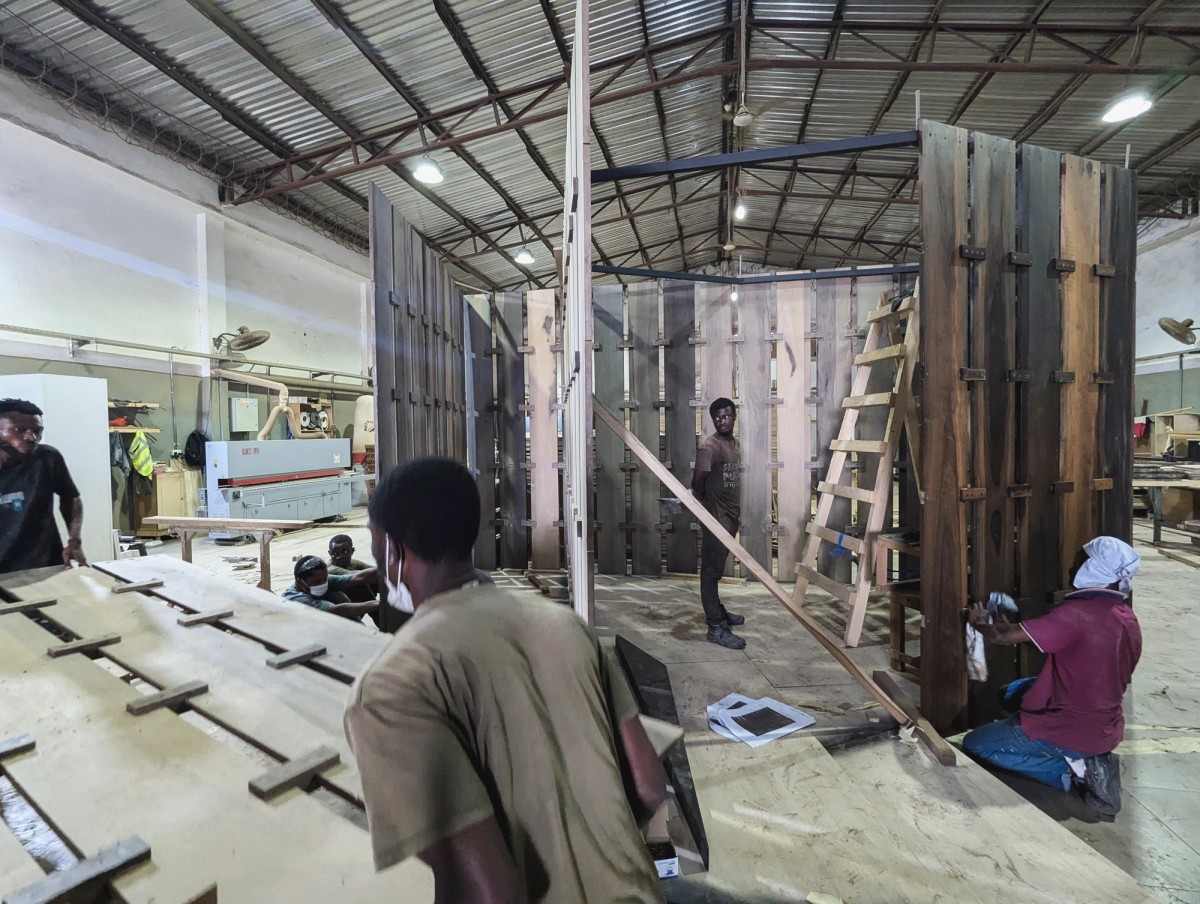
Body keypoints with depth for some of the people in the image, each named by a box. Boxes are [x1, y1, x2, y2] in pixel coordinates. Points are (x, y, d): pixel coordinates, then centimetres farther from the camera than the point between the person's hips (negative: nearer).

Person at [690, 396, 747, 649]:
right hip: (716, 517, -9)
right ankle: (716, 628, 3)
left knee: (717, 569, 20)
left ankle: (717, 611, 34)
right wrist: (708, 505, -8)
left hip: (730, 516, 9)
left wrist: (736, 511, 15)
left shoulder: (735, 443, 11)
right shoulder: (709, 447, -18)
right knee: (711, 571, -2)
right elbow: (697, 482, -21)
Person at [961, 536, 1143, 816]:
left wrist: (980, 623, 0)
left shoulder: (1076, 615, -27)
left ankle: (1071, 771, -5)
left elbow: (1004, 636, -23)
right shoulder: (1128, 617, 0)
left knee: (973, 744, 6)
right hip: (1106, 728, 8)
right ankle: (1088, 760, 11)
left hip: (1073, 732, -8)